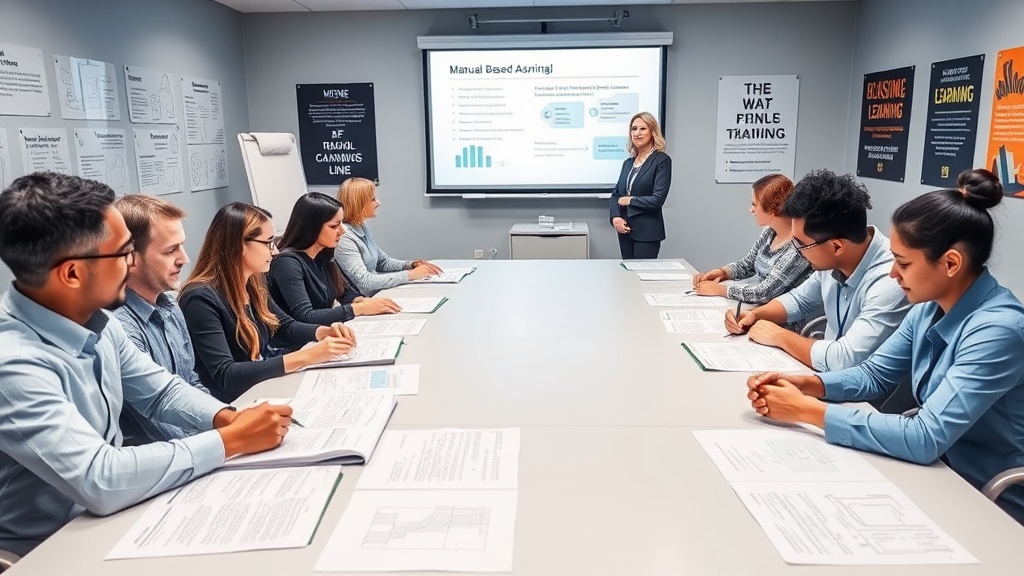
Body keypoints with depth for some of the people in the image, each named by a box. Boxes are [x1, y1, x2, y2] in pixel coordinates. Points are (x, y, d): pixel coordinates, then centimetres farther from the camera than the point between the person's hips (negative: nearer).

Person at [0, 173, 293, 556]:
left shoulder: (94, 322, -3)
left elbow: (161, 392, 7)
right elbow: (102, 482, -33)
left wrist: (229, 417, -11)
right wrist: (231, 440, -25)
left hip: (109, 518, 7)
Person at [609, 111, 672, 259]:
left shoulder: (662, 160, -7)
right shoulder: (628, 162, 13)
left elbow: (658, 199, -16)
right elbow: (615, 194, 10)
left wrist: (629, 200, -6)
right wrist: (615, 217, -8)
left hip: (647, 233, -6)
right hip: (625, 230, 6)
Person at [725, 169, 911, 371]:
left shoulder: (890, 282, -28)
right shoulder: (832, 262, -4)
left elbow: (845, 361, -35)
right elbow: (799, 300, 15)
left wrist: (780, 336, -20)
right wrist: (755, 315, -3)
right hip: (830, 378, 7)